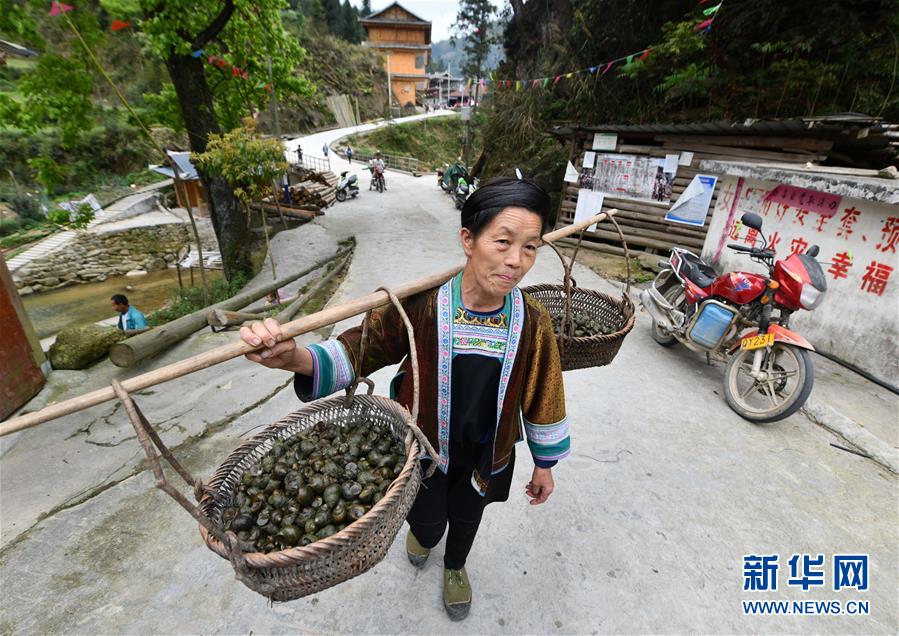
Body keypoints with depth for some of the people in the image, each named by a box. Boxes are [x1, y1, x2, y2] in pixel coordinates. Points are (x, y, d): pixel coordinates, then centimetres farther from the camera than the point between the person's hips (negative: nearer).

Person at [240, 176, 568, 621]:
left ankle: (455, 566, 65)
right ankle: (424, 534, 65)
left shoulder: (532, 323, -22)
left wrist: (544, 464, 4)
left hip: (485, 455, 2)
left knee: (466, 518, 27)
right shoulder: (421, 306, -27)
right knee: (428, 522, 22)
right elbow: (361, 347, -18)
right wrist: (295, 358, -38)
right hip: (426, 447, -1)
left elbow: (540, 398, -8)